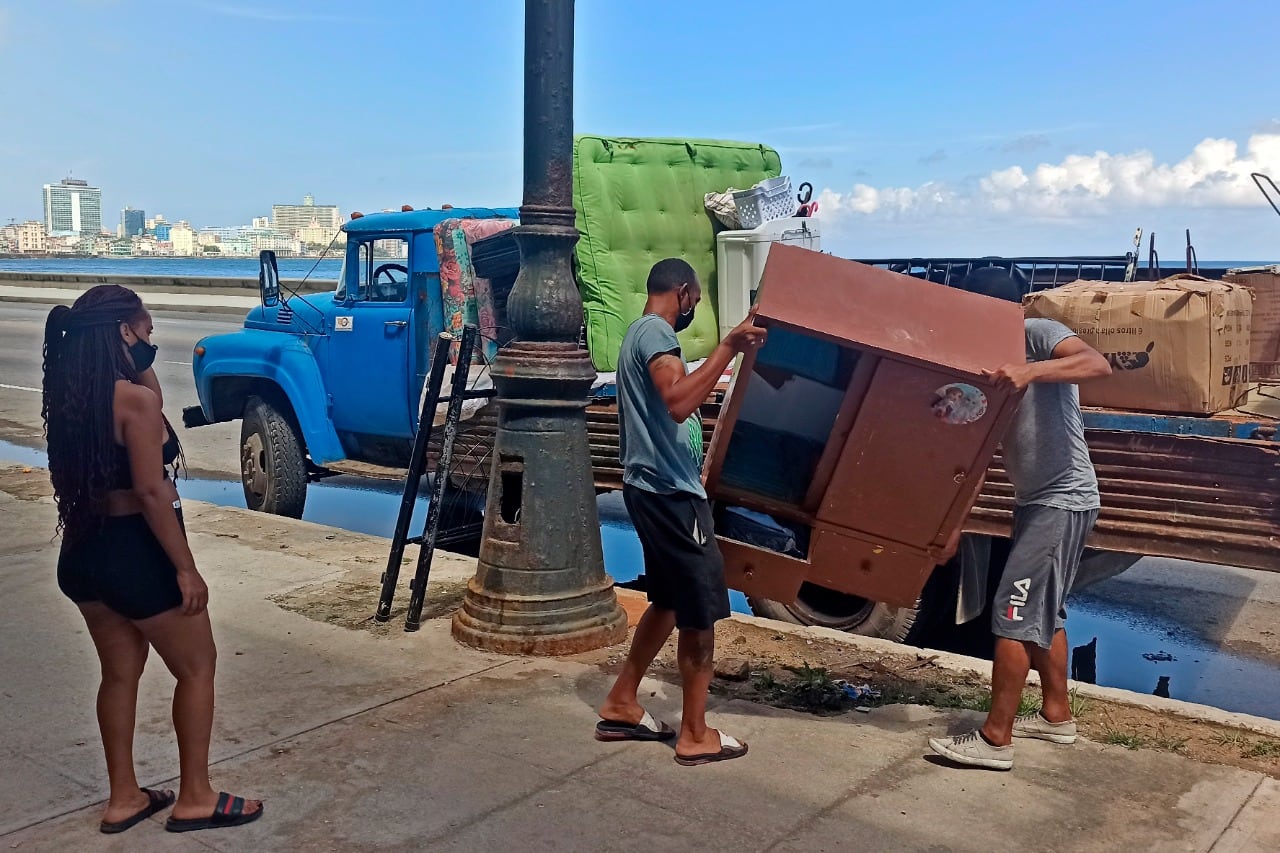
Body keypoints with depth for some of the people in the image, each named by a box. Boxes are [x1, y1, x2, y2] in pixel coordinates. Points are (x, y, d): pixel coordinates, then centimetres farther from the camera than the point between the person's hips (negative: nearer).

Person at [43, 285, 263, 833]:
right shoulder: (135, 398, -21)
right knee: (197, 667, 9)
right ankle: (194, 798, 18)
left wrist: (140, 369, 7)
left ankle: (124, 798, 30)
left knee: (120, 671, 20)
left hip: (82, 554, 8)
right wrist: (185, 568, -17)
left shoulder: (67, 395, 5)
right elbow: (151, 492, -23)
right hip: (135, 554, -8)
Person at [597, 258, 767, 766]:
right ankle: (695, 735, 7)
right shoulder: (656, 333, -14)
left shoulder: (641, 333, 18)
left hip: (656, 489, 11)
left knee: (669, 602, 19)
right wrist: (728, 347, -31)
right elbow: (679, 402, -32)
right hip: (670, 493, -11)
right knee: (701, 611, -2)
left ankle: (621, 706, 26)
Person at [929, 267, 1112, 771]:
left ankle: (996, 739, -4)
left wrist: (1031, 371, -46)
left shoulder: (1040, 336, -11)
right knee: (1044, 611, 18)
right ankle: (1056, 715, 32)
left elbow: (1098, 364, -32)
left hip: (1063, 499, -10)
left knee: (1014, 612, -9)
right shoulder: (993, 361, 13)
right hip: (1035, 500, 10)